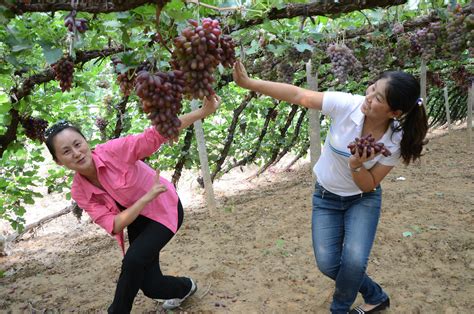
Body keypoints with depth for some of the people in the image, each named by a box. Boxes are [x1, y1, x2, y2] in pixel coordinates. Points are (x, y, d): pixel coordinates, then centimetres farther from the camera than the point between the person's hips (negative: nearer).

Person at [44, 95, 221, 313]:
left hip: (165, 210, -4)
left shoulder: (114, 150, -26)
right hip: (136, 219, 5)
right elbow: (113, 225, -20)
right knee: (151, 287, 4)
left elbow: (156, 135, -32)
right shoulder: (79, 192, -13)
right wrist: (147, 197, -33)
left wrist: (203, 112, -40)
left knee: (133, 260, -25)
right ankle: (185, 287, 38)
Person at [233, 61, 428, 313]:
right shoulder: (346, 105, -26)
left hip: (363, 199, -1)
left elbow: (368, 186, -14)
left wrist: (356, 166, -36)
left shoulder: (395, 141, -23)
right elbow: (297, 95, -24)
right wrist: (249, 83, -28)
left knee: (354, 261, -19)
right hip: (326, 197, 1)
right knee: (328, 264, -8)